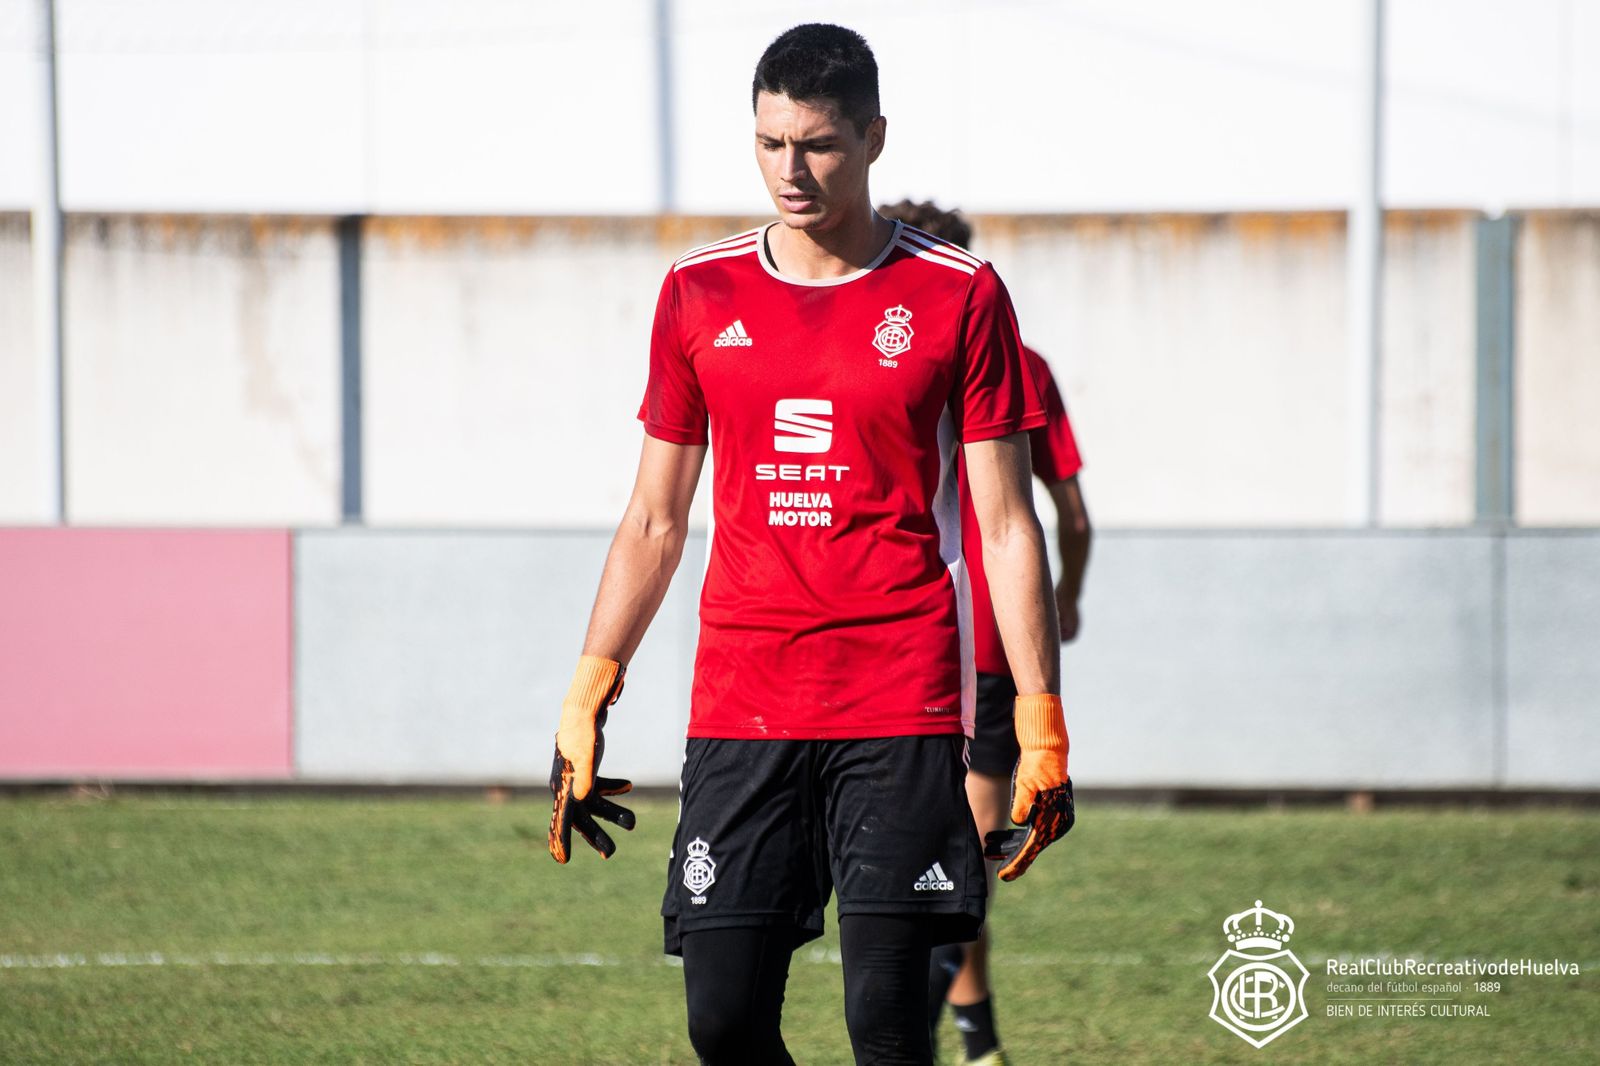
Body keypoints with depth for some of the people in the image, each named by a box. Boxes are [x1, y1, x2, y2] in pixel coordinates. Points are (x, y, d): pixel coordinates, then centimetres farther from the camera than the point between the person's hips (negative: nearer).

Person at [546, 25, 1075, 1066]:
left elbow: (1007, 526, 2)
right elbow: (655, 522, 17)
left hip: (902, 711, -3)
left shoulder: (959, 297, 1)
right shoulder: (700, 295, 10)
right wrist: (584, 705, 12)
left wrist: (1043, 727, -4)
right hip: (738, 701, 3)